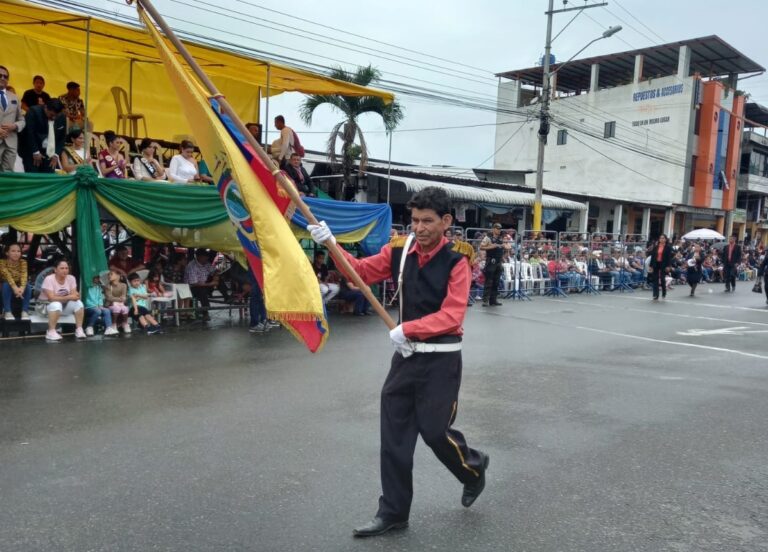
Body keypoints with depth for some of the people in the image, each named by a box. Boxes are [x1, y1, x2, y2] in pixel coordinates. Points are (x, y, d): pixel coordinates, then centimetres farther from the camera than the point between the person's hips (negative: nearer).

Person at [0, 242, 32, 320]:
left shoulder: (23, 262, -9)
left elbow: (24, 275, -26)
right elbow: (8, 276, -31)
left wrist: (22, 287, -46)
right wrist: (15, 288, -49)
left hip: (19, 287, 2)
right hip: (7, 287, -1)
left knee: (27, 285, -29)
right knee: (6, 285, -34)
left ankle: (25, 311, -22)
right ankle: (8, 312, -26)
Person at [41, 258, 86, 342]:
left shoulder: (71, 278, -5)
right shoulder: (49, 279, -19)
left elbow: (75, 295, -9)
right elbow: (51, 298, -26)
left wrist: (75, 296, -33)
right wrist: (68, 297, -29)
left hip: (65, 305, 5)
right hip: (47, 305, -5)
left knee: (78, 303, -21)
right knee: (56, 305, -37)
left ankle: (79, 330, -17)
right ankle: (51, 332, -31)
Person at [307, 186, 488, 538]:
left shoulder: (456, 260, -14)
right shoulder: (400, 250, 0)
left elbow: (452, 315, -20)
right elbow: (362, 272, 2)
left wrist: (408, 328, -27)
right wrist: (332, 244, -12)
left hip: (441, 359, -5)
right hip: (406, 355, 5)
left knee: (435, 431, 2)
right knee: (394, 437, 9)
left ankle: (474, 467, 36)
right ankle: (393, 513, 23)